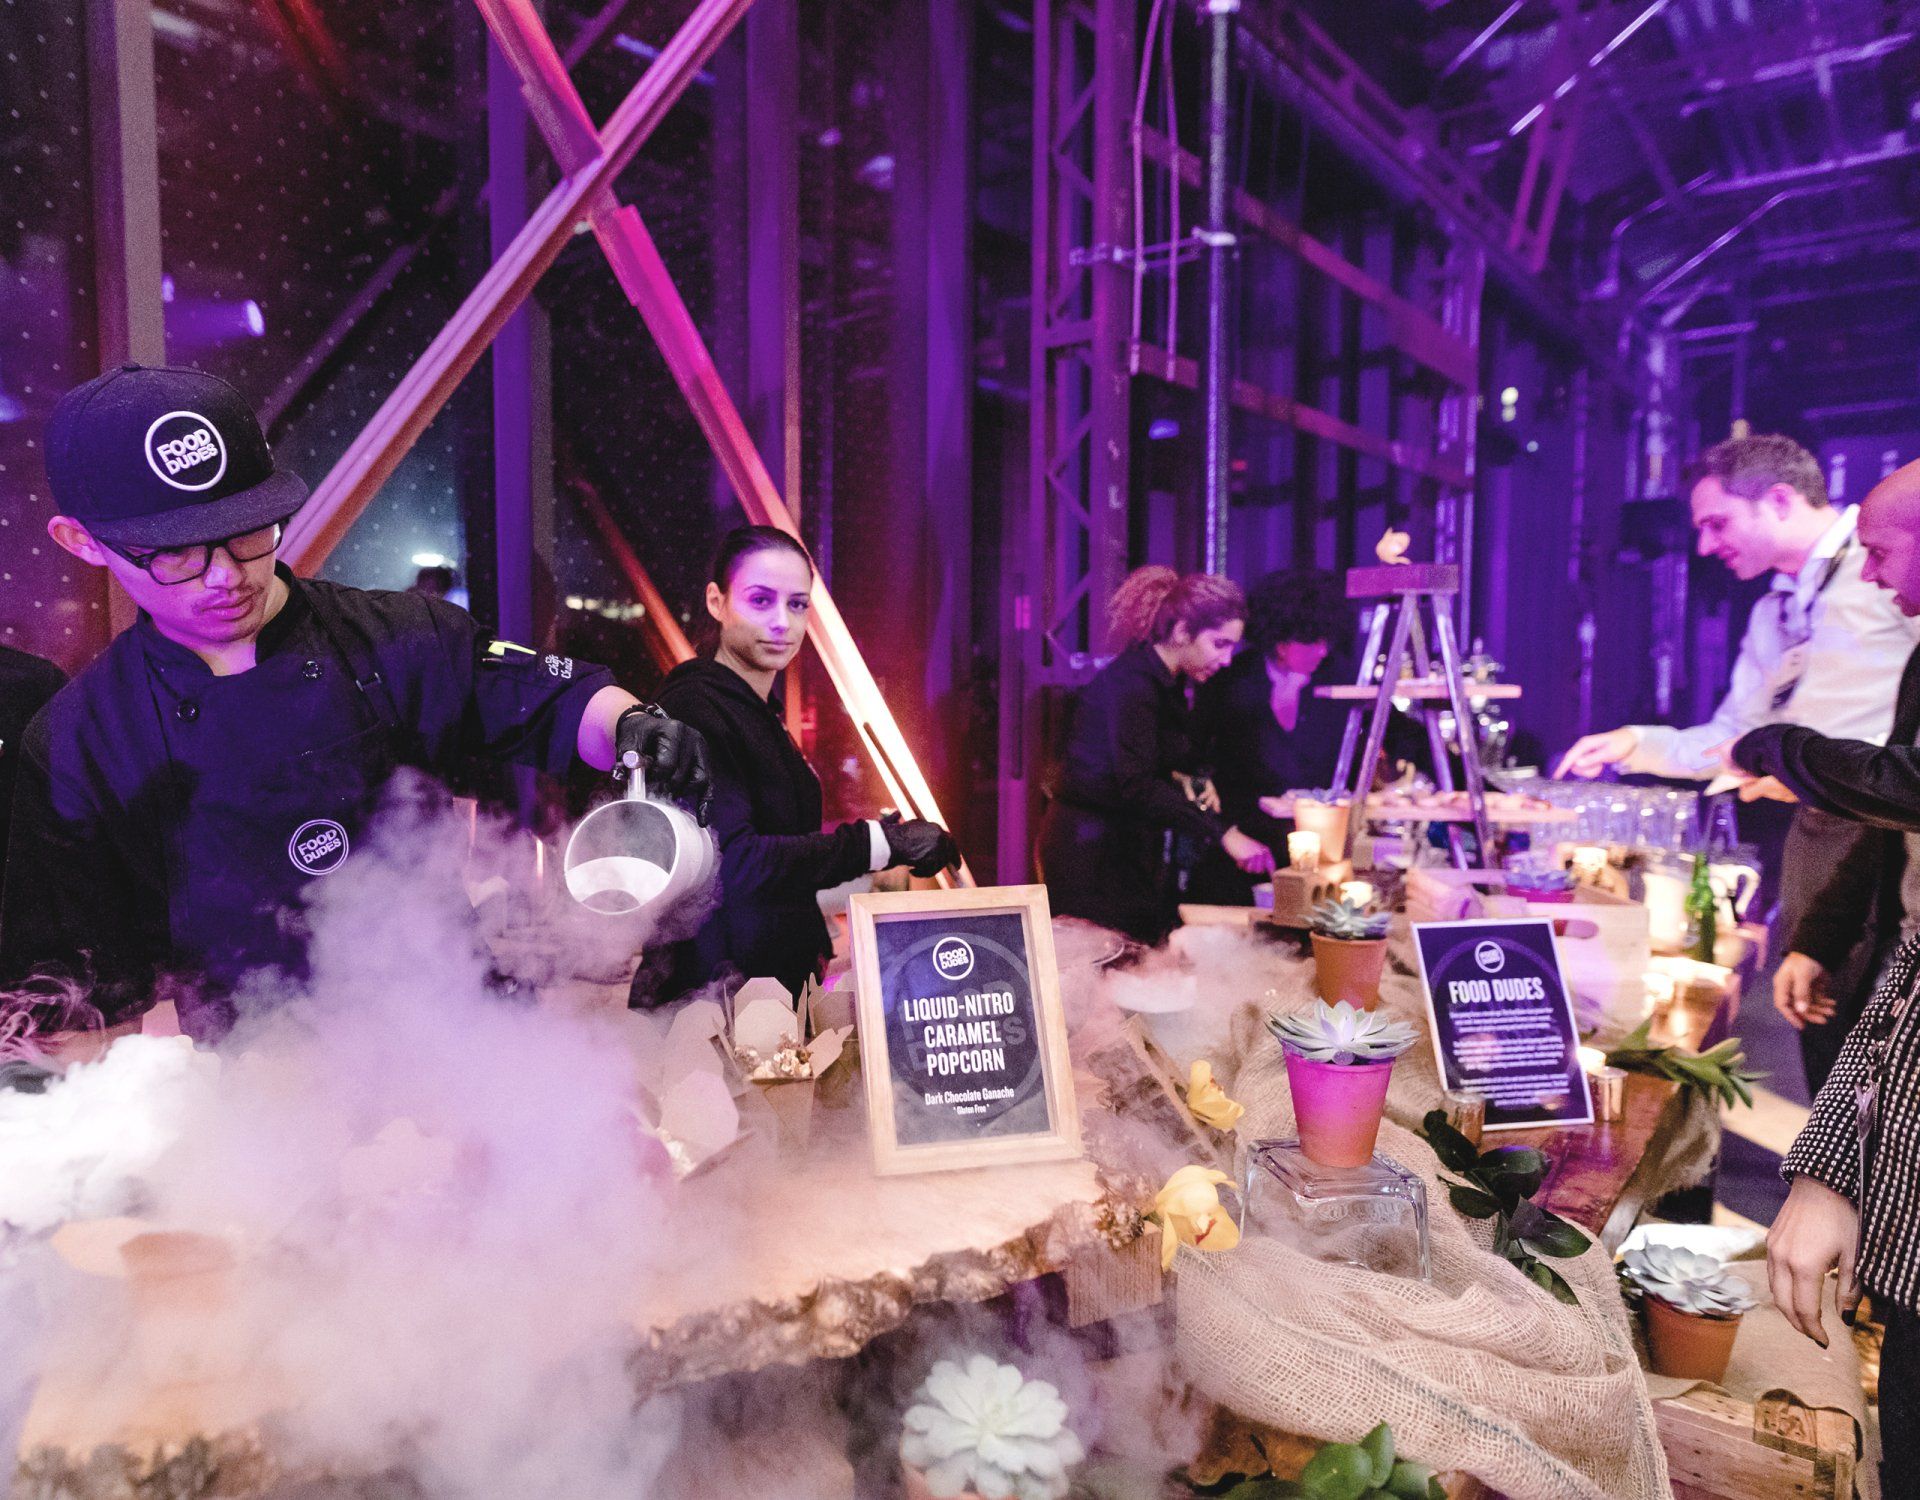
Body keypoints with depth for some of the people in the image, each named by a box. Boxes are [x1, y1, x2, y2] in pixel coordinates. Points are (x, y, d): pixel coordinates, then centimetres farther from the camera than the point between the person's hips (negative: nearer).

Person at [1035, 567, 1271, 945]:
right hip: (1092, 853, -9)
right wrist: (1223, 832, -35)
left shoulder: (1166, 682, 10)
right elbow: (1138, 786, -30)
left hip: (1130, 849, 9)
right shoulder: (1131, 683, -20)